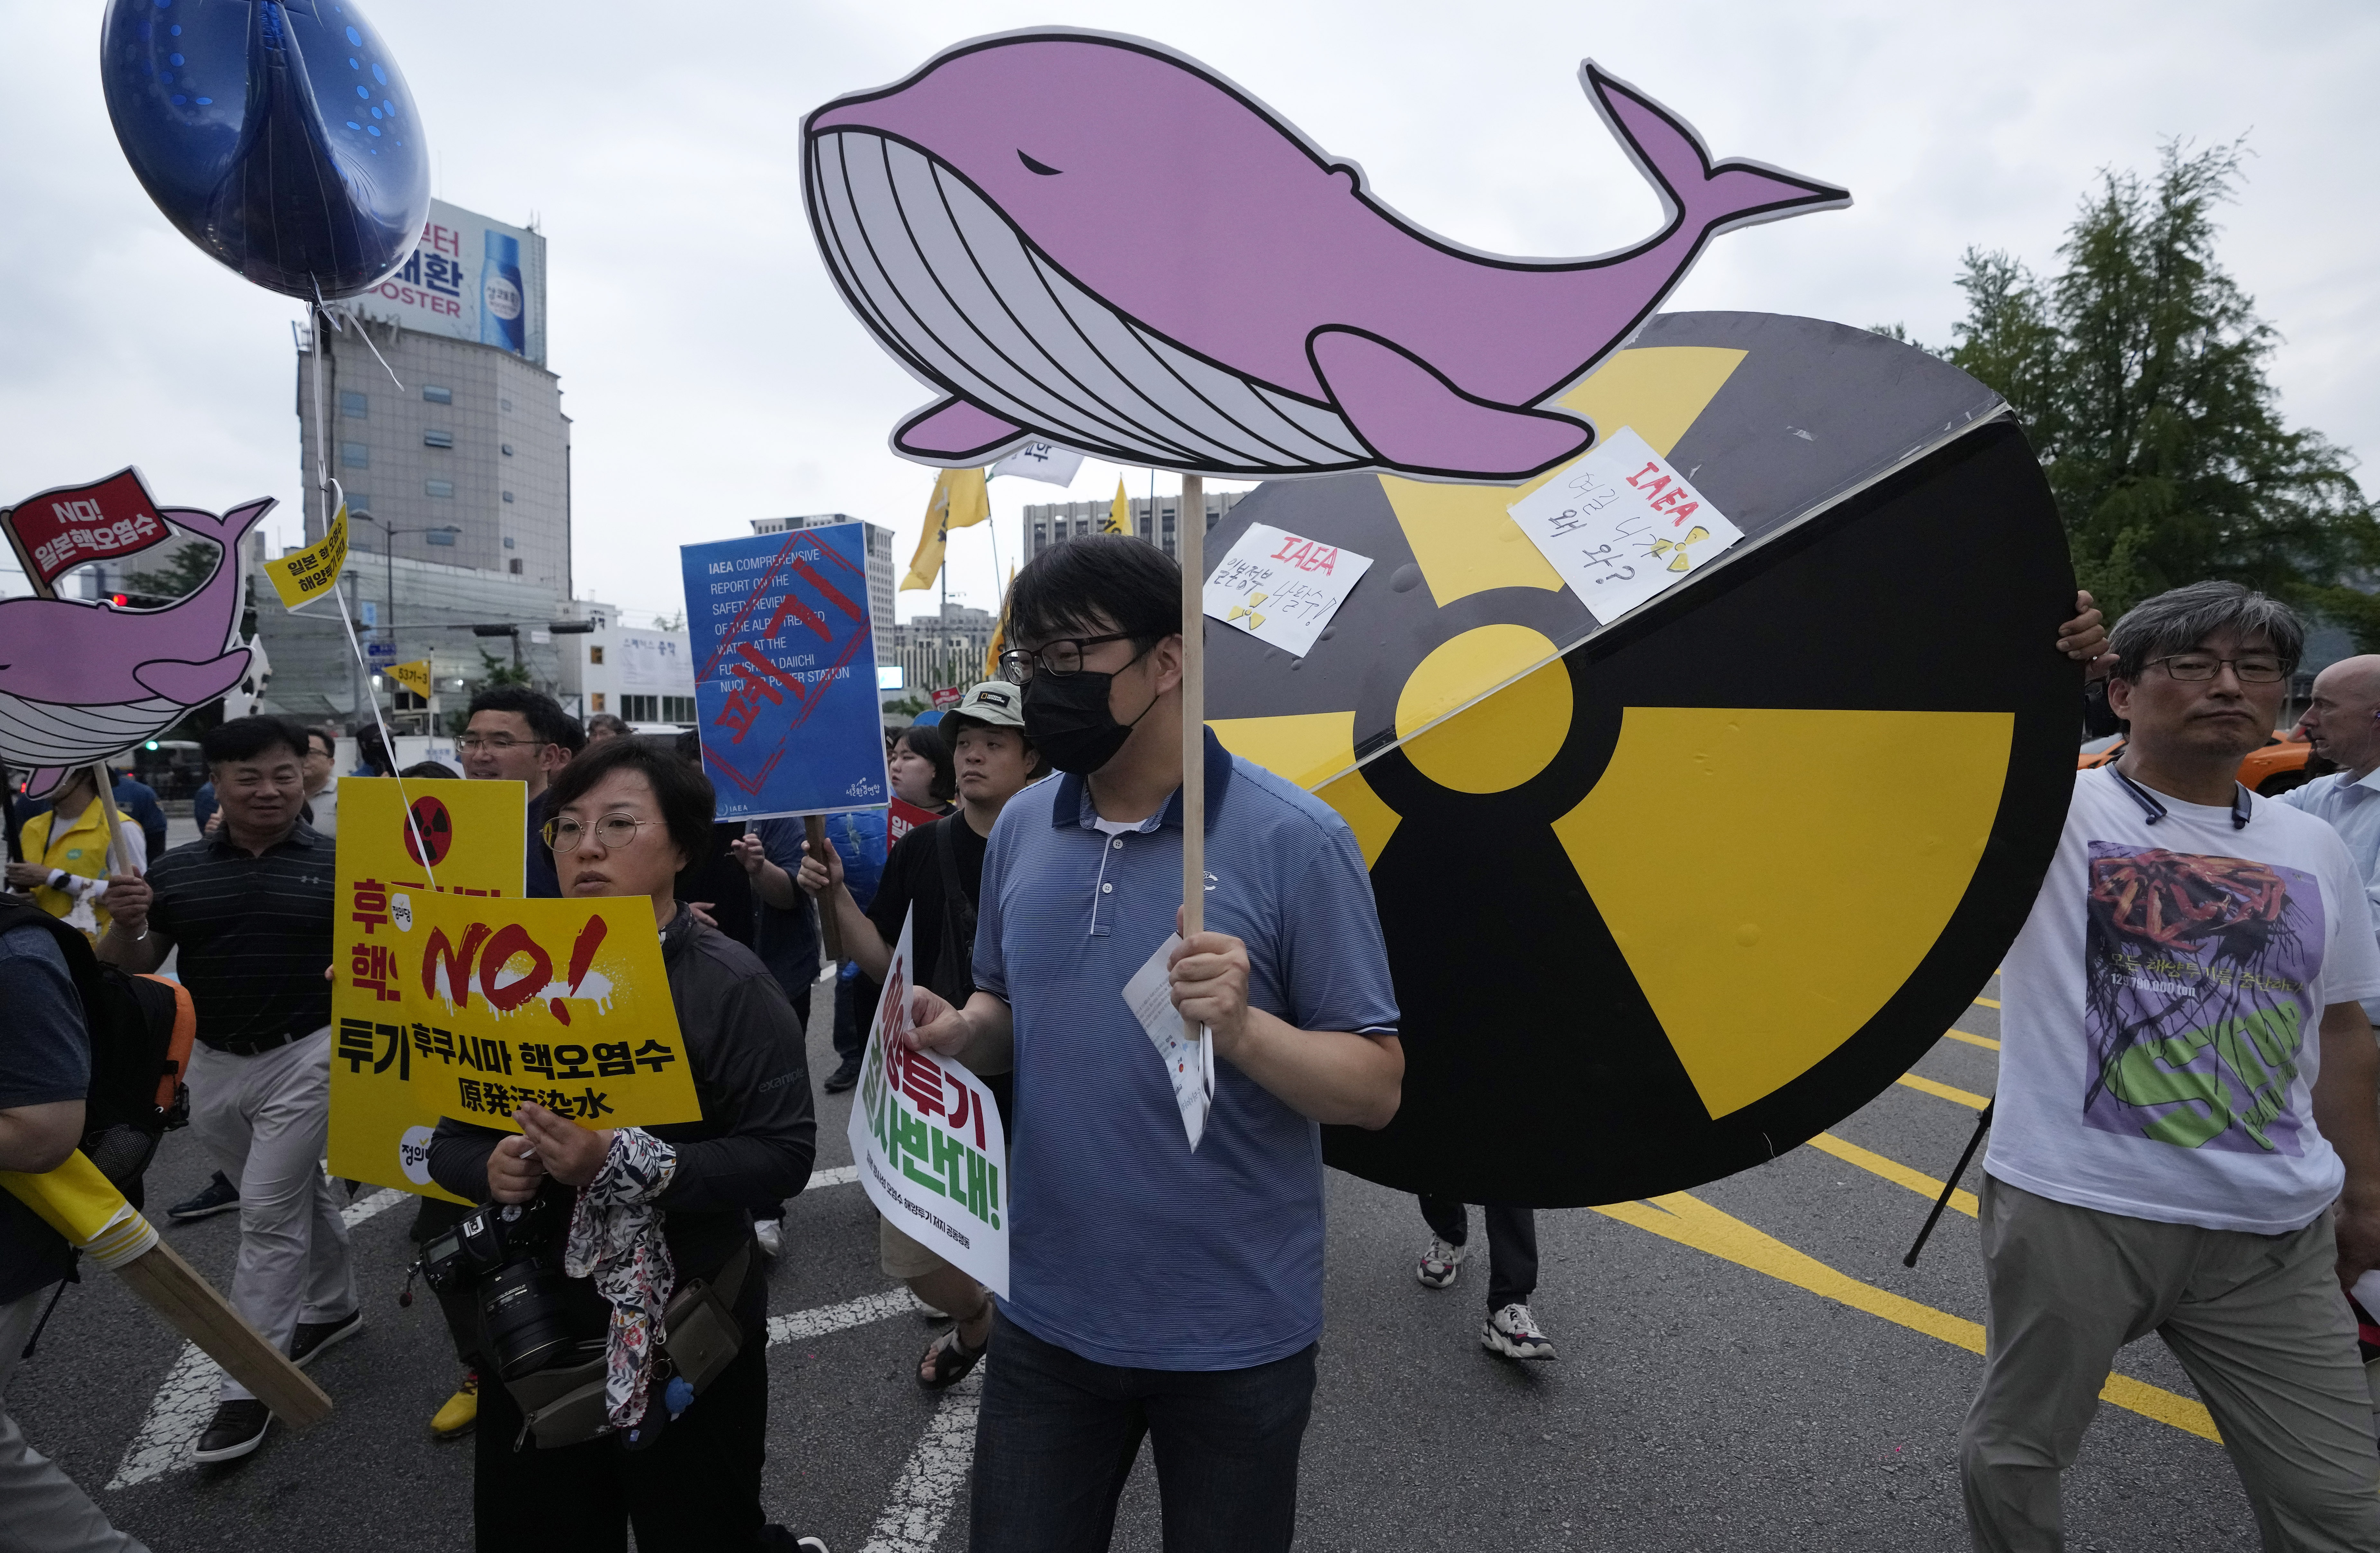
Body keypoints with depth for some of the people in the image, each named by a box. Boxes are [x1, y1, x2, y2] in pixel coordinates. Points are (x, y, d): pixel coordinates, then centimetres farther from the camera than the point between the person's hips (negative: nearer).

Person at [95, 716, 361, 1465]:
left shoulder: (338, 865, -8)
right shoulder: (178, 869, 0)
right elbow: (130, 968, 7)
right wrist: (124, 924, -14)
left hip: (303, 1058, -4)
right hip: (211, 1064, 4)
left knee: (268, 1214, -1)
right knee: (297, 1194, 20)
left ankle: (250, 1385, 10)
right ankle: (333, 1306, 40)